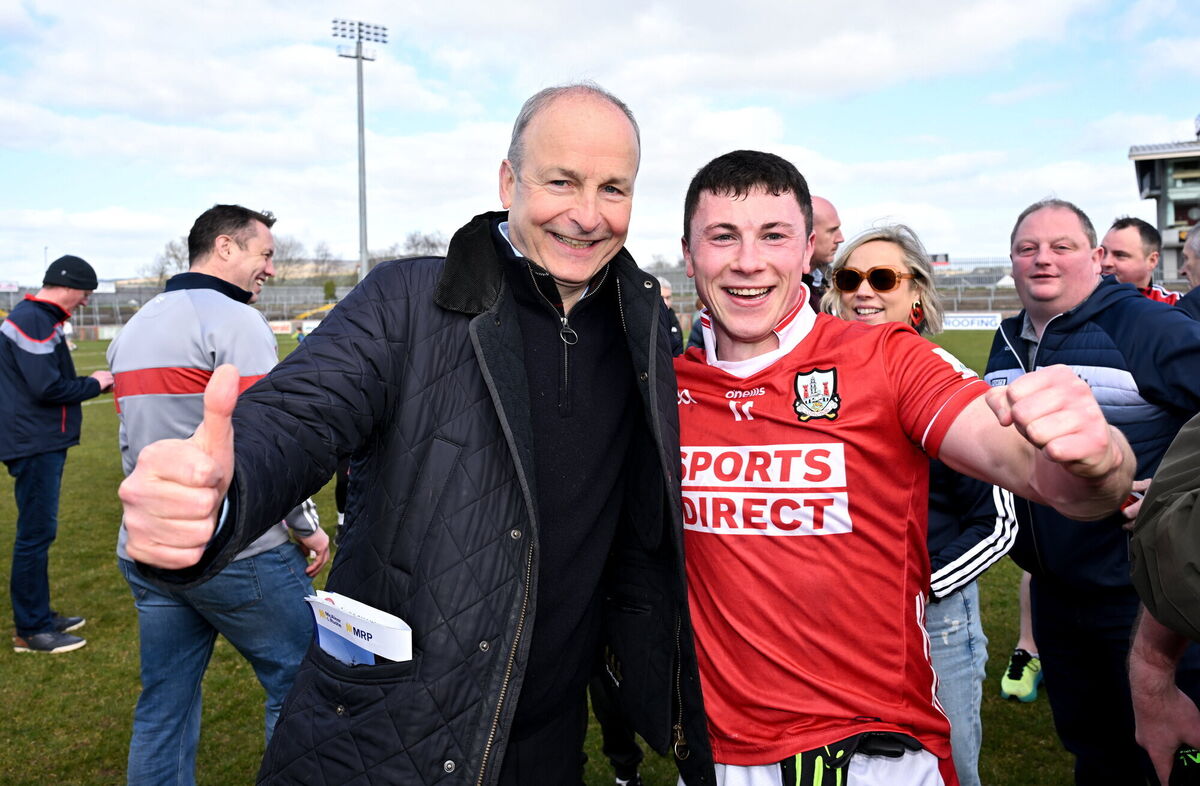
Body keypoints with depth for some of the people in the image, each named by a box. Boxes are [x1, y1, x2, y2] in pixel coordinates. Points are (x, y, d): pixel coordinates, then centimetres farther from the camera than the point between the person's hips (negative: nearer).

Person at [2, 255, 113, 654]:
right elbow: (46, 388, -22)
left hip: (44, 444, 10)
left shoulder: (40, 318, 15)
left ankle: (40, 615, 27)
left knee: (39, 531, 16)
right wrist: (94, 384, -9)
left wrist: (90, 383, 4)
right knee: (36, 533, -4)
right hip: (35, 445, -10)